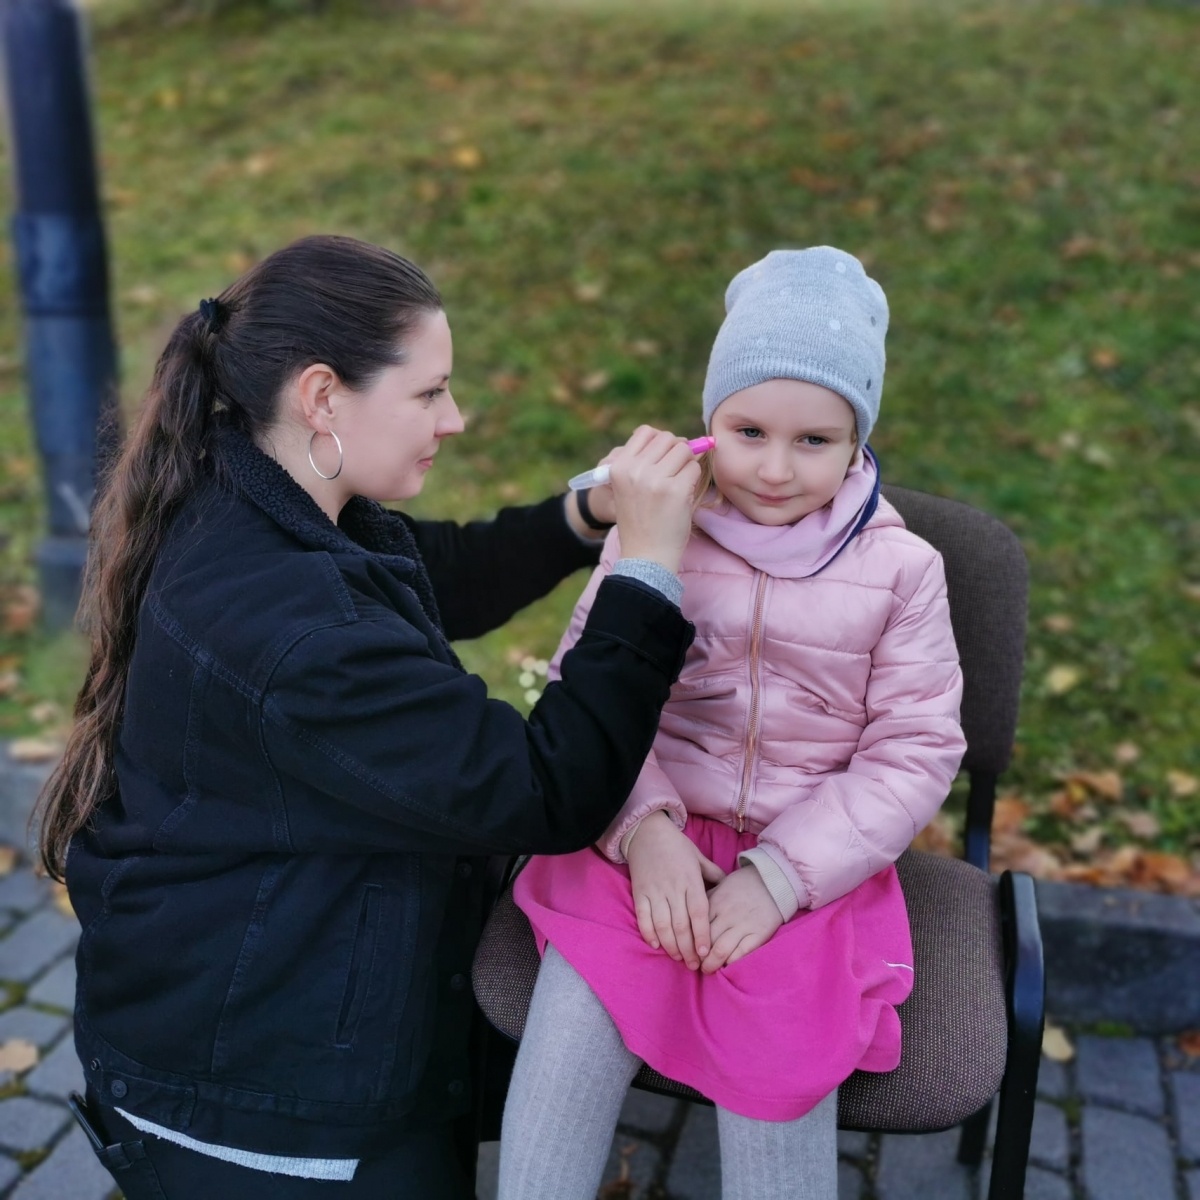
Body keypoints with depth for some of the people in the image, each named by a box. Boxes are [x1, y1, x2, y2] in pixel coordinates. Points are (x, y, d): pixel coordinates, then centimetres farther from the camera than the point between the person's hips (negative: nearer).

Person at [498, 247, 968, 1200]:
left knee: (779, 1082, -14)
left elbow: (914, 753, -2)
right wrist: (645, 829, -17)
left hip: (811, 862, 0)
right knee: (568, 1051, -17)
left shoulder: (899, 570, -3)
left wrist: (780, 876, -13)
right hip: (653, 841, 1)